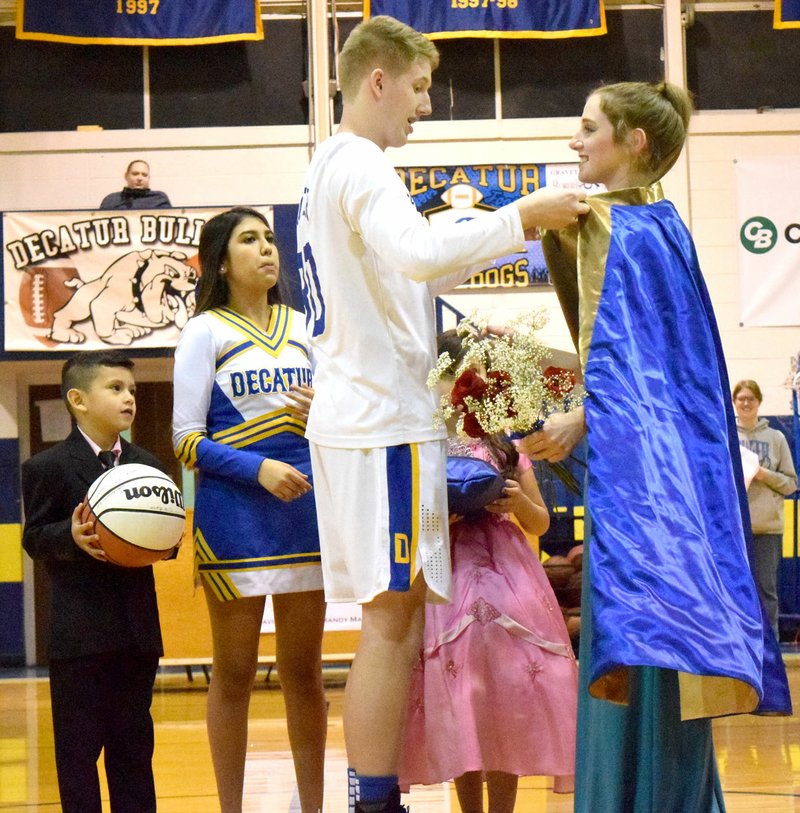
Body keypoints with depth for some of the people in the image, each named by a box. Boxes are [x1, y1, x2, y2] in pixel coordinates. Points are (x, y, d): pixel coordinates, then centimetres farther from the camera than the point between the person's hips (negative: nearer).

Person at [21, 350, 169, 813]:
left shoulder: (146, 466, 13)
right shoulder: (48, 468, -3)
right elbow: (35, 539, -6)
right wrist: (72, 536, -24)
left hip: (138, 629, 5)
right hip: (79, 631, -5)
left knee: (134, 740, 11)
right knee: (79, 741, 1)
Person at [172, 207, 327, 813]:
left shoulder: (303, 328, 12)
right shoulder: (206, 332, 0)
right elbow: (187, 439, -5)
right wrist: (259, 468, -18)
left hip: (307, 509, 4)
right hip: (235, 513, -4)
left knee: (304, 672, 8)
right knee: (235, 674, 3)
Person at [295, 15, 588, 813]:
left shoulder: (328, 170, 21)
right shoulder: (361, 164, -11)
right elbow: (417, 252, -30)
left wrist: (508, 228, 21)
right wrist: (520, 217, -24)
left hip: (349, 414, 10)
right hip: (385, 418, -10)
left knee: (391, 615, 11)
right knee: (393, 617, -8)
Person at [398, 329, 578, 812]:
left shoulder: (506, 444, 13)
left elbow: (541, 524, 15)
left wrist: (519, 502, -5)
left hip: (507, 575, 2)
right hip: (446, 577, -2)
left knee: (508, 692, -4)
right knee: (456, 696, -2)